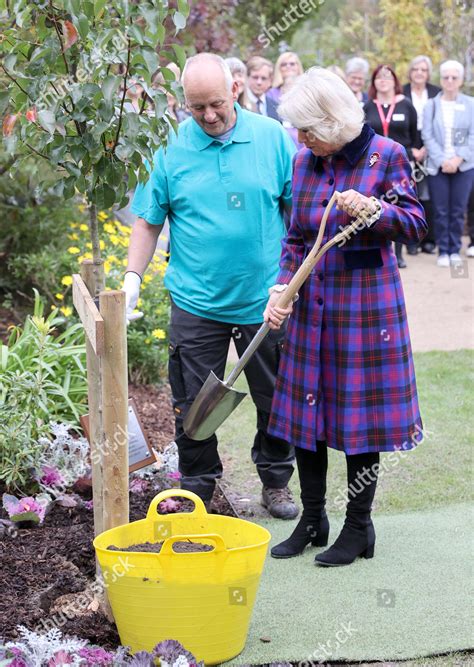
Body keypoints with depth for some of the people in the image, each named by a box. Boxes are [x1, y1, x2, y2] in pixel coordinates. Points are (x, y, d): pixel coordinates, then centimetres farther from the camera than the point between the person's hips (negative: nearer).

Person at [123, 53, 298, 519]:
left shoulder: (272, 137, -3)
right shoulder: (170, 147, -3)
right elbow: (149, 221, 4)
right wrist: (132, 279, -5)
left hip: (264, 300, 1)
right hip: (196, 302, 0)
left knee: (276, 400, 13)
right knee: (193, 406, 5)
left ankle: (276, 482, 32)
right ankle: (196, 492, 21)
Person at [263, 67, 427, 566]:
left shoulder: (385, 155, -7)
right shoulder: (304, 162, 6)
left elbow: (415, 225, -6)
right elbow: (295, 238, 11)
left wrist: (372, 210, -23)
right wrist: (282, 289, -3)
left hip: (366, 302, -5)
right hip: (313, 305, 5)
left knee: (361, 411, 1)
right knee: (305, 409, 9)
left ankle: (358, 527, 15)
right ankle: (312, 520, 23)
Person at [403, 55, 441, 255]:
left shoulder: (436, 93, 7)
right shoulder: (401, 93, 2)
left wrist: (427, 148, -6)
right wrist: (411, 150, -7)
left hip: (431, 151, 1)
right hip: (406, 152, -1)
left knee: (429, 196, -1)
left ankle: (429, 239, 6)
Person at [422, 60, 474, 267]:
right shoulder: (431, 105, 5)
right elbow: (427, 136, -1)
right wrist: (442, 160, -12)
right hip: (437, 166, 0)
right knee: (441, 211, 0)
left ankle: (455, 250, 14)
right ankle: (443, 251, 9)